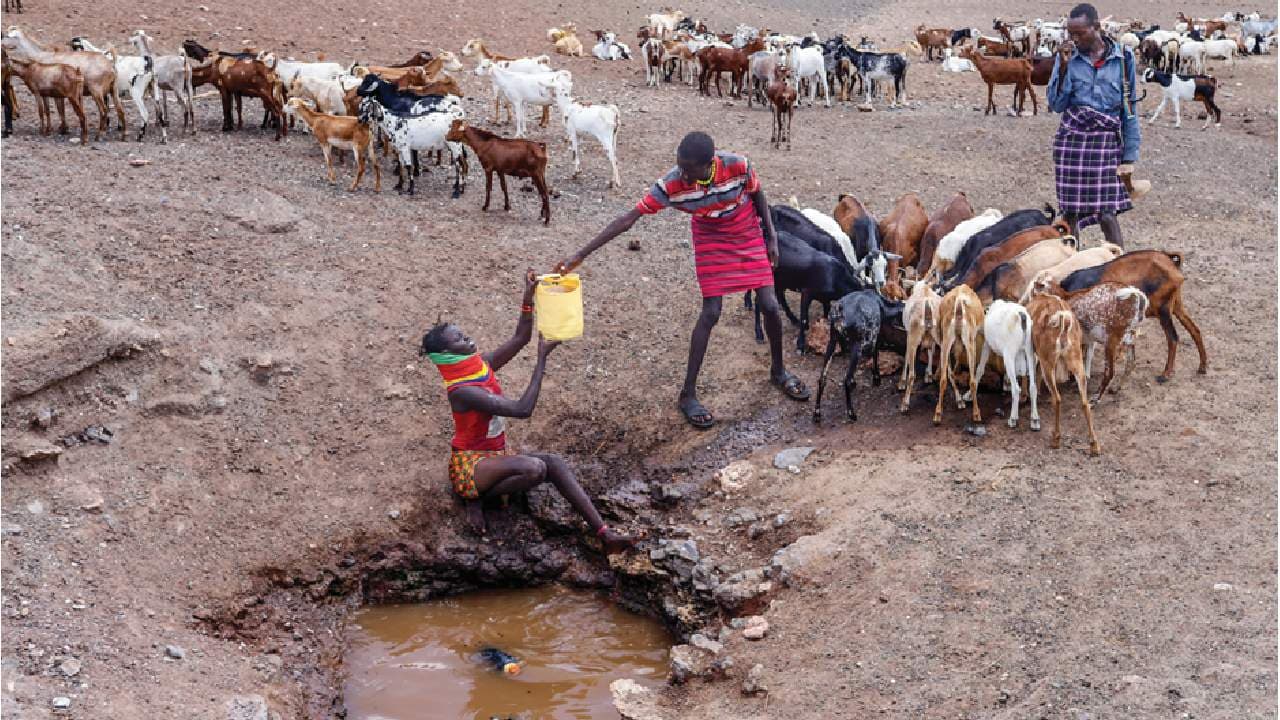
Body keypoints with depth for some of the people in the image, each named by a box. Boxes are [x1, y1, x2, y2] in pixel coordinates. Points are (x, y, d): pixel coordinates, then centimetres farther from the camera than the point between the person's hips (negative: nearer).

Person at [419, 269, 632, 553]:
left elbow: (520, 339, 3)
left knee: (554, 462, -15)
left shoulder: (481, 365, 0)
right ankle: (475, 498, -8)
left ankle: (603, 532, -24)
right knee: (535, 468, -33)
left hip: (496, 456, 8)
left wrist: (528, 298, -13)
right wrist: (542, 359, -30)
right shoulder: (462, 392, -26)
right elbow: (522, 409, -32)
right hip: (470, 465, -8)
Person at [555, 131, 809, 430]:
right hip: (711, 240, -1)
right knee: (711, 312, -10)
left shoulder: (738, 166, -31)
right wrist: (580, 255, -32)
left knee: (769, 305, 1)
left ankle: (778, 371, 28)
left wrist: (771, 237, -3)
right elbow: (629, 218, -30)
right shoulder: (671, 185, -31)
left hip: (748, 235, 1)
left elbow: (757, 195, -9)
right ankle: (688, 394, 0)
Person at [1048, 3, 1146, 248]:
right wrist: (1064, 66, -14)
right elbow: (1057, 105, -3)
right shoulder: (1067, 57, 2)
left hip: (1107, 140, -1)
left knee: (1107, 213, -7)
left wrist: (1129, 157, 0)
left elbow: (1129, 109, 3)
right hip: (1072, 138, 1)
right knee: (1070, 211, 3)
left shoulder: (1123, 57, 0)